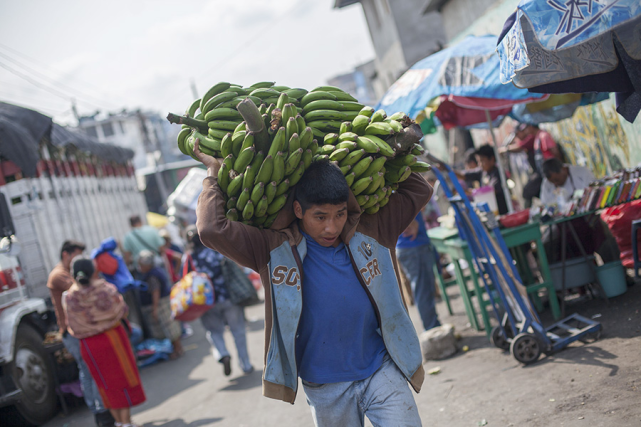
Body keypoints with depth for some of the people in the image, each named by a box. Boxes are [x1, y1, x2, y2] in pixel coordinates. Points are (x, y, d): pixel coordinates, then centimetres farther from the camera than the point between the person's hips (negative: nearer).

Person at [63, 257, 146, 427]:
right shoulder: (105, 289, -11)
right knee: (122, 377, 7)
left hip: (88, 346, 3)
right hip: (112, 338, -3)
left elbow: (72, 325, 0)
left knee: (108, 384, 14)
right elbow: (122, 310, -2)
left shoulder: (68, 297, -6)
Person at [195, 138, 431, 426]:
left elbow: (418, 191, 9)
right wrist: (214, 174, -8)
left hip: (381, 372, 2)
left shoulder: (369, 233, 0)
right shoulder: (275, 251, -9)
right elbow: (212, 229, -20)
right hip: (326, 389, -1)